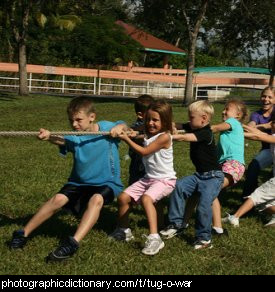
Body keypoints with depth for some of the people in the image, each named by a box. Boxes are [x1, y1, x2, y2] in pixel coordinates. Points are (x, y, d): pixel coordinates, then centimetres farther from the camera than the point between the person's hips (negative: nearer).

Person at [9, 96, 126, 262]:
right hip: (79, 182, 2)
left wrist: (119, 128, -21)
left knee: (96, 199, -35)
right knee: (58, 199, -21)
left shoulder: (107, 128, -9)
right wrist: (49, 137, -56)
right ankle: (23, 234, -6)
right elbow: (62, 140, -31)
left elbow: (124, 126, 5)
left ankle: (73, 243, -41)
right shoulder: (75, 137, -10)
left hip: (107, 183, -2)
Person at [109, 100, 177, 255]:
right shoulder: (148, 134, 6)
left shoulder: (164, 137, -17)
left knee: (146, 198, -34)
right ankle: (123, 231, 21)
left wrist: (126, 138, -13)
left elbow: (144, 151, -17)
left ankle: (154, 238, -37)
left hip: (164, 180, -8)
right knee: (123, 197, 0)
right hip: (148, 178, 8)